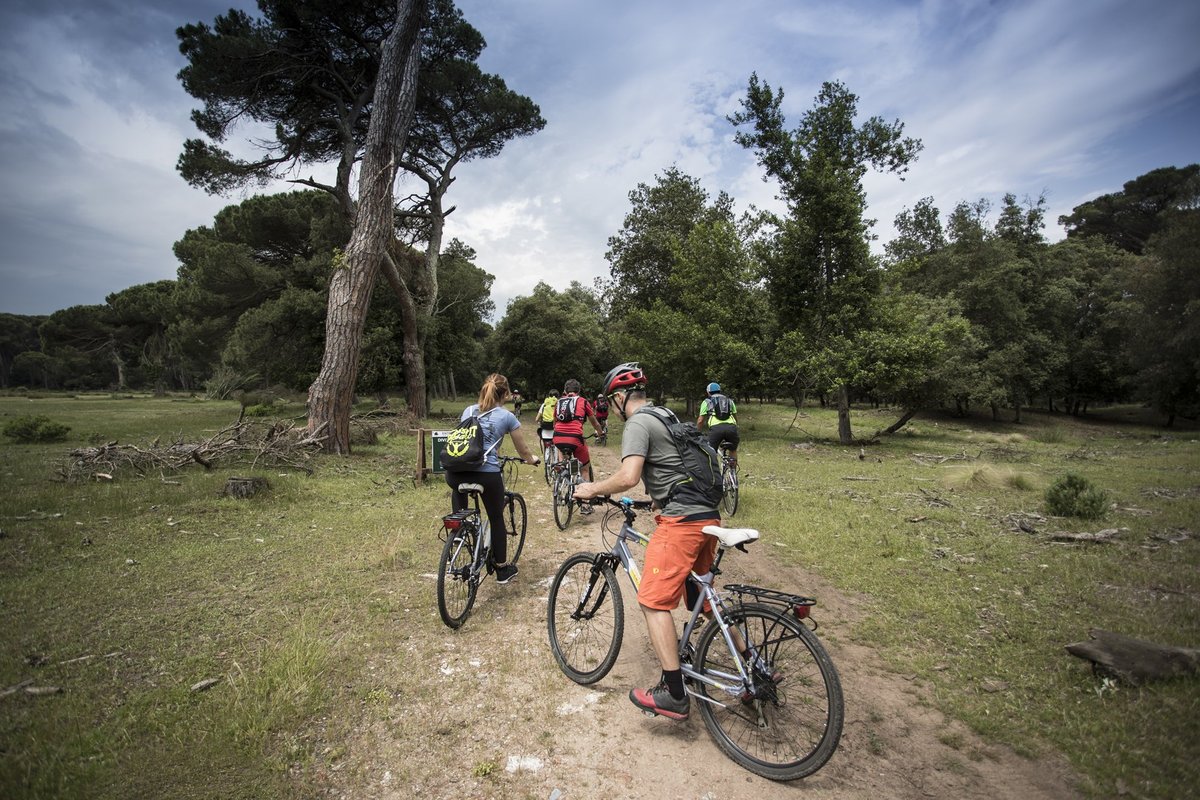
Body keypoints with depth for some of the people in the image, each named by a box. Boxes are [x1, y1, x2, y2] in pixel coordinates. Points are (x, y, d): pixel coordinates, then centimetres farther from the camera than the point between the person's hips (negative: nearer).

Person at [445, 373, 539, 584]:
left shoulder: (468, 410, 16)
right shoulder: (507, 416, 5)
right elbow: (523, 451, 13)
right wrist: (533, 459, 35)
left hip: (456, 472, 3)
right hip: (487, 474, -3)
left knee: (458, 486, 39)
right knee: (496, 519, 16)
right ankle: (502, 569, 27)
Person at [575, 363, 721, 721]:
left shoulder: (637, 424, -10)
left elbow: (629, 476, -24)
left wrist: (592, 489, -9)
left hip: (680, 521, -10)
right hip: (708, 515, 10)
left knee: (653, 602, -4)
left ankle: (674, 696, -1)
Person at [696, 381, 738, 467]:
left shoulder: (706, 401, 21)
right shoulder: (729, 400, 30)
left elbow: (700, 421, 15)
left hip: (716, 428, -3)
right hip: (731, 427, 3)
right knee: (733, 450, 26)